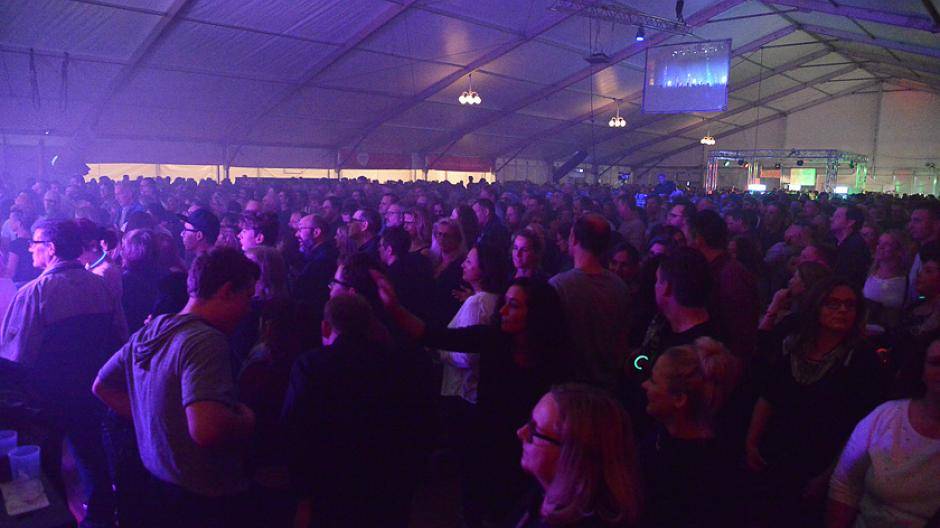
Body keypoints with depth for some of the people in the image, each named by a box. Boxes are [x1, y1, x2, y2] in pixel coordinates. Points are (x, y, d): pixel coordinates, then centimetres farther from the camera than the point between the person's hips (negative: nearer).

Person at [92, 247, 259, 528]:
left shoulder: (148, 332, 3)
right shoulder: (206, 340, -27)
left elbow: (101, 386, 17)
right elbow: (206, 429, -39)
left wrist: (150, 421, 13)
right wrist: (247, 420, -19)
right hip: (208, 497, -8)